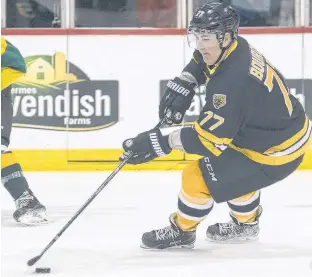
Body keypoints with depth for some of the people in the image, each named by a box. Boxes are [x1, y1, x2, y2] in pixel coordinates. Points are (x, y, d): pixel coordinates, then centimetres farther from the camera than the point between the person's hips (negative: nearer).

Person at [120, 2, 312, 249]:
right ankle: (245, 223, 47)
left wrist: (161, 144, -24)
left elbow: (209, 138, -29)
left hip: (275, 154, -9)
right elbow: (201, 60, 18)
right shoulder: (238, 48, -5)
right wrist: (183, 84, 3)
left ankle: (181, 231, 20)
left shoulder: (230, 83, -33)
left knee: (198, 177, -4)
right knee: (232, 167, 31)